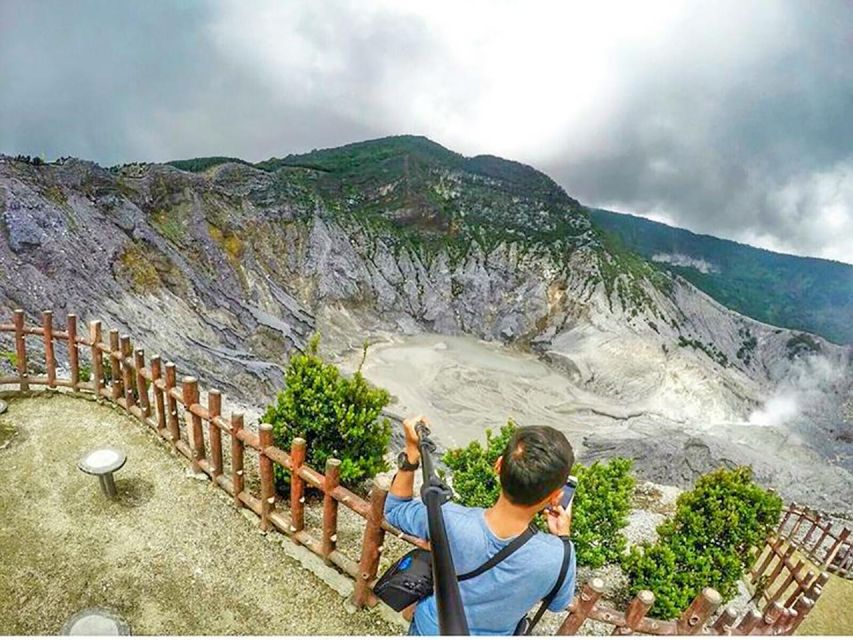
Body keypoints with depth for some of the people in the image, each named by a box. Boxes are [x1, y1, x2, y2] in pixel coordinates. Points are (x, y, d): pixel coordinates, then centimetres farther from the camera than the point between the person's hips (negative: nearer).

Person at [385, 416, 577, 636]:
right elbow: (558, 603, -10)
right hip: (493, 633, 1)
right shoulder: (557, 556, -34)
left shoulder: (448, 519, -36)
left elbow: (394, 510, -14)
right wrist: (563, 537, -4)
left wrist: (411, 451, -18)